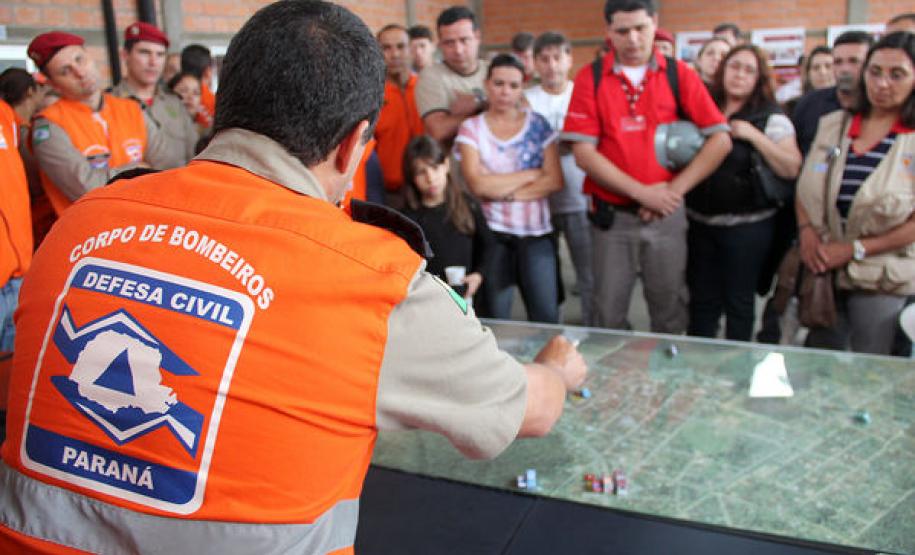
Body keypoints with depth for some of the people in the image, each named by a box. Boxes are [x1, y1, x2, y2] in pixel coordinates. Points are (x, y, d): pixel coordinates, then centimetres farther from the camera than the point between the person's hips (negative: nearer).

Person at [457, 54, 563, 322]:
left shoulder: (538, 125, 7)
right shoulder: (471, 129, 4)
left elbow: (554, 180, -3)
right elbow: (478, 184, -10)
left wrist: (505, 192, -9)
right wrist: (532, 174, -5)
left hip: (536, 233, 1)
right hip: (491, 232, -1)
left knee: (546, 318, -3)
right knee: (495, 320, 2)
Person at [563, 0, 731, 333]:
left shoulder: (679, 75, 2)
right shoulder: (591, 79, 0)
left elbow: (720, 140, -1)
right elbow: (583, 153, -7)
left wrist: (674, 190, -10)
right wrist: (642, 192, -12)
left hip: (667, 217, 1)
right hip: (611, 217, 0)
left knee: (670, 312, 11)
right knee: (608, 315, 8)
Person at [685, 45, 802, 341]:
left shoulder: (771, 118, -3)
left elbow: (792, 168, -13)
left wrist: (753, 135, -18)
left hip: (747, 226, -3)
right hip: (700, 224, 4)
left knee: (739, 302, 8)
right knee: (701, 300, 12)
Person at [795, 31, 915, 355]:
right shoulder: (832, 125, 8)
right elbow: (805, 187, 10)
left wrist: (854, 250, -14)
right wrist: (807, 232, -7)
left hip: (882, 280, -3)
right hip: (823, 269, 4)